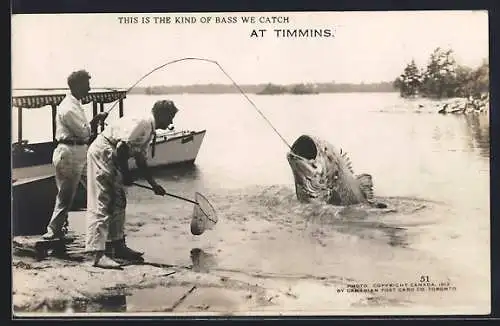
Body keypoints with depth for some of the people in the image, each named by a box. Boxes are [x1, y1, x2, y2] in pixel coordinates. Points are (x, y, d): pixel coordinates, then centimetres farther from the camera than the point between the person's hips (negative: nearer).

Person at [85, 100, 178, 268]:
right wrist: (126, 174, -14)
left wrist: (154, 185, 21)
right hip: (102, 153, -11)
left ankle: (118, 245, 24)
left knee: (118, 203, 15)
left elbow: (141, 162, 21)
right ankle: (98, 254, -13)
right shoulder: (141, 123, -16)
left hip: (112, 159, 11)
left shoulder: (149, 130, 15)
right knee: (101, 205, -12)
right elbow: (122, 147, -24)